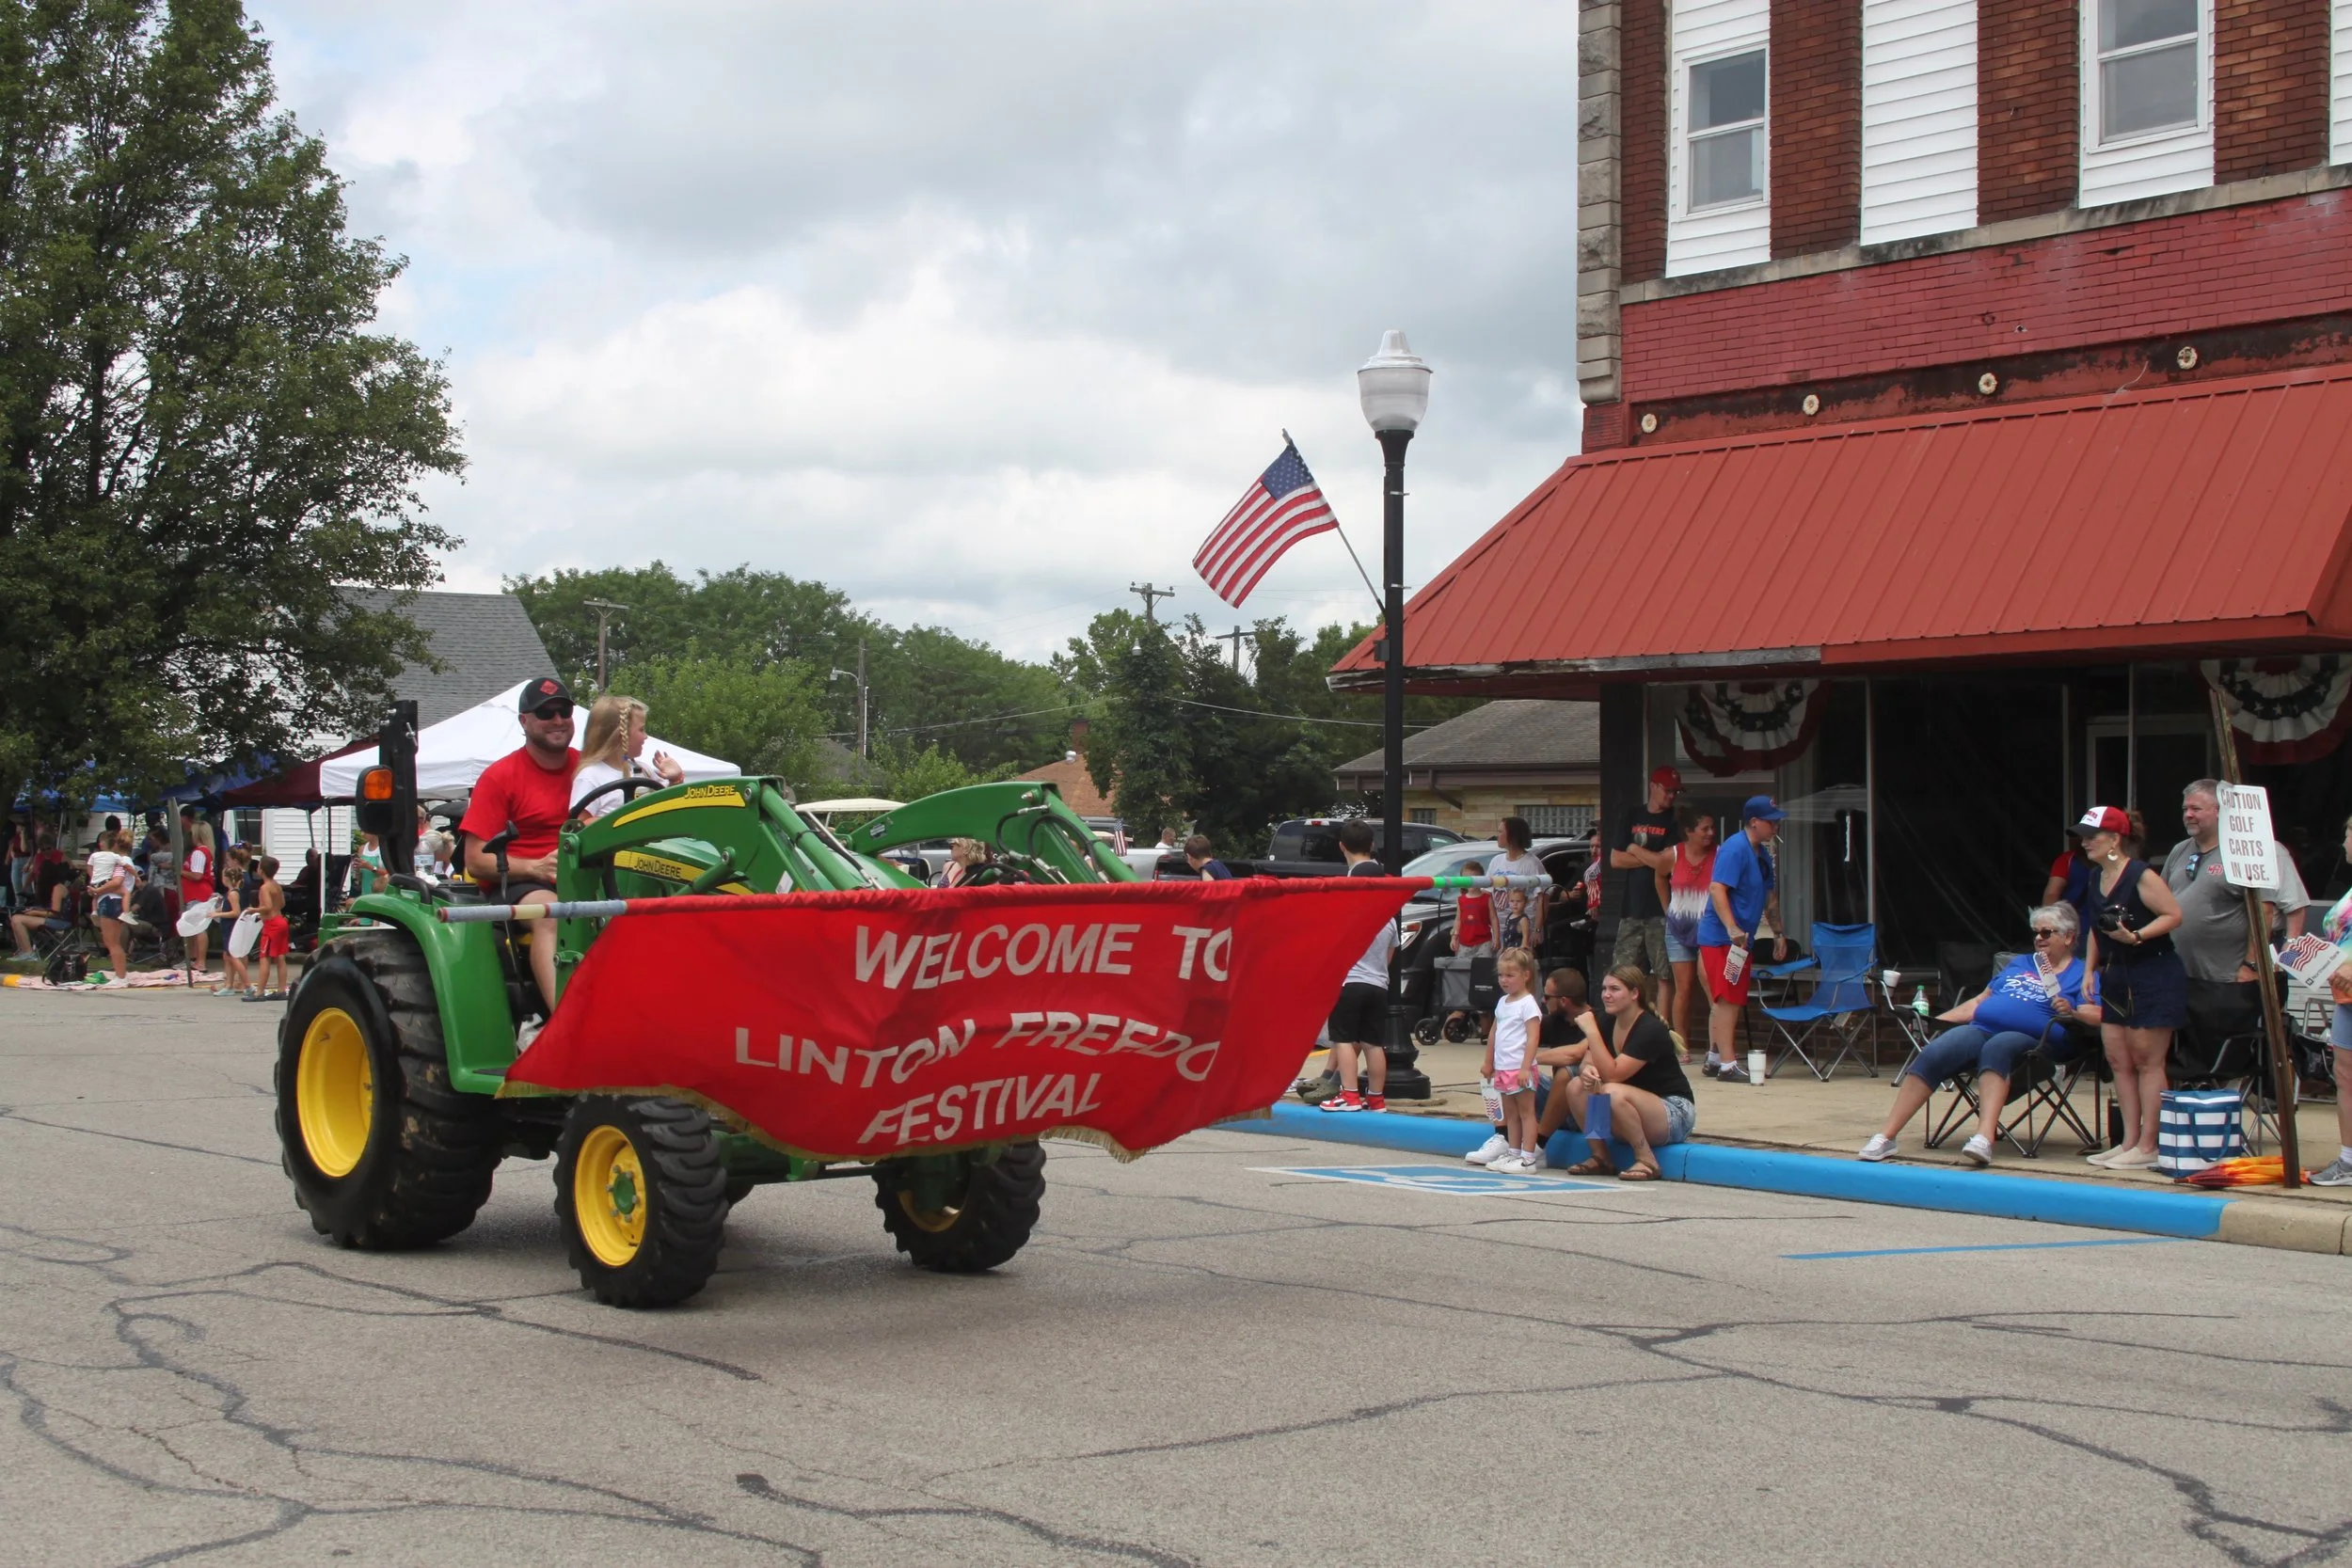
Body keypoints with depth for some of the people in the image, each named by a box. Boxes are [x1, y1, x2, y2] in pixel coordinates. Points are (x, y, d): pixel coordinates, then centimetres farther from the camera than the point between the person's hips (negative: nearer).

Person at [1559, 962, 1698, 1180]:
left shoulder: (1650, 1030, -21)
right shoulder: (1606, 1022, 2)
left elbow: (1612, 1074, -28)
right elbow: (1587, 1062, 0)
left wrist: (1591, 1030, -29)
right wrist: (1586, 1070, -25)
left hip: (1674, 1113, -7)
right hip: (1635, 1114, 7)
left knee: (1613, 1093, -35)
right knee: (1576, 1087, -15)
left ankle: (1646, 1161, -19)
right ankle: (1601, 1158, -5)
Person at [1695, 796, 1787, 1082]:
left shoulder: (1763, 854, 15)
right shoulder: (1735, 849, -16)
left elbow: (1769, 897, 26)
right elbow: (1717, 889, -24)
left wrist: (1778, 933, 24)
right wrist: (1732, 929, -32)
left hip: (1742, 938, 10)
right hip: (1721, 937, -10)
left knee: (1726, 1002, 15)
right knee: (1727, 1000, -12)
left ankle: (1715, 1057, 25)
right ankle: (1727, 1065, -15)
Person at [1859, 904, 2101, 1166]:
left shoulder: (2081, 974, 13)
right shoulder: (2019, 963, 32)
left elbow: (2098, 1016, -3)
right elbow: (1979, 1001, 32)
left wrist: (2071, 1012, -24)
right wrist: (1936, 1020, 22)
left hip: (2029, 1038, -5)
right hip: (1981, 1028, 5)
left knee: (1996, 1048, -40)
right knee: (1932, 1055, -23)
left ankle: (1984, 1139, -57)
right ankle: (1885, 1138, -30)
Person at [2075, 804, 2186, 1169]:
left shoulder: (2141, 876, -14)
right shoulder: (2097, 880, 11)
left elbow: (2174, 915, -17)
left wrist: (2136, 936, -26)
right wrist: (2090, 968, 18)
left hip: (2153, 977, -9)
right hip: (2115, 978, 9)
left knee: (2147, 1060, -5)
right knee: (2118, 1060, 7)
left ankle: (2147, 1146, -2)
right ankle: (2129, 1140, 13)